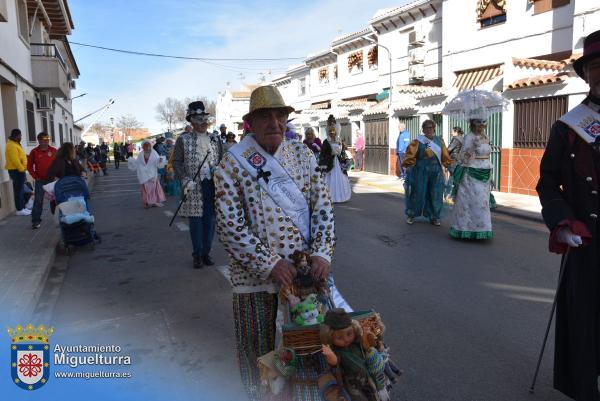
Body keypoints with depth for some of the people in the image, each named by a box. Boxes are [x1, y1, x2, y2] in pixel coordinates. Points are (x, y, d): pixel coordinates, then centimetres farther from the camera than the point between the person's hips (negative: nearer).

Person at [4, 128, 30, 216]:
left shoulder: (15, 144, 17)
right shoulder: (12, 145, -16)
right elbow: (15, 160, -23)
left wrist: (22, 168, 14)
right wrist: (22, 169, -17)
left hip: (18, 170, 11)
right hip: (17, 171, -11)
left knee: (20, 190, 14)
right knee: (18, 190, -6)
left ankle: (22, 207, 21)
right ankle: (19, 210, -2)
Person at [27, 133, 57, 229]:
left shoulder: (54, 150, -1)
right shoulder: (34, 152, -2)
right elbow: (29, 166, 4)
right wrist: (35, 177, -3)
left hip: (52, 179, 1)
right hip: (40, 180, -1)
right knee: (38, 200, -2)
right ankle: (36, 221, 3)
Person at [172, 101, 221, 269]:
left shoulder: (215, 139, 11)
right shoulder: (183, 140, 2)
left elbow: (221, 161, 14)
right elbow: (176, 162, 1)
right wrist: (185, 180, -12)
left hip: (213, 185, 3)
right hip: (194, 186, -3)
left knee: (210, 220, 6)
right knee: (196, 220, 2)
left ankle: (206, 252, 20)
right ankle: (197, 255, 15)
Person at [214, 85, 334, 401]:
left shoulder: (301, 154, 3)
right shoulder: (233, 165, -8)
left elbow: (323, 206, 2)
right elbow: (230, 225, -13)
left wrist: (321, 253, -11)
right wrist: (270, 264, -18)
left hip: (305, 271, 4)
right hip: (258, 277, -3)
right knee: (261, 352, 12)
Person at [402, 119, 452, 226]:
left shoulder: (439, 141, 10)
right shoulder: (418, 141, -3)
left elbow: (445, 156, 14)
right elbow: (410, 153, -10)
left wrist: (450, 165, 7)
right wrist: (407, 163, -23)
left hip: (436, 172, 4)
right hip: (421, 172, -4)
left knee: (435, 195, 5)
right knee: (418, 193, 2)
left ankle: (434, 217, 18)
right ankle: (411, 215, 17)